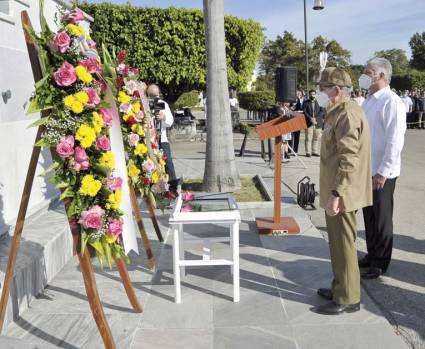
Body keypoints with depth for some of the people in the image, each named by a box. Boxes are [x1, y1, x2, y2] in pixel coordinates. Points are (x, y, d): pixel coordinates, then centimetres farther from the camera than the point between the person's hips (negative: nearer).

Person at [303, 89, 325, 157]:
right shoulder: (305, 102, 10)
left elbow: (322, 112, 3)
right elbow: (304, 112, 0)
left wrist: (316, 118, -11)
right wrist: (310, 118, -14)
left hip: (318, 123, 2)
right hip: (309, 123, -2)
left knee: (316, 138, 2)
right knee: (308, 138, -6)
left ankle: (315, 152, 9)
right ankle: (308, 152, -3)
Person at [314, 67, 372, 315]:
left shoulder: (348, 113, -16)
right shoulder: (339, 112, 16)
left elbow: (349, 159, -23)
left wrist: (336, 194, -26)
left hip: (342, 193, -10)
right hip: (337, 191, 10)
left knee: (344, 245, -1)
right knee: (338, 243, 18)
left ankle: (348, 299, 11)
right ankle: (340, 288, 31)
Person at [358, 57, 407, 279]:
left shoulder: (391, 102, -15)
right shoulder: (368, 101, 11)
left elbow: (394, 141, -20)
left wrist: (382, 172, -21)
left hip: (381, 173, -8)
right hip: (365, 170, 8)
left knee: (381, 218, 6)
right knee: (369, 215, 17)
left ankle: (380, 263, 20)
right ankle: (372, 255, 33)